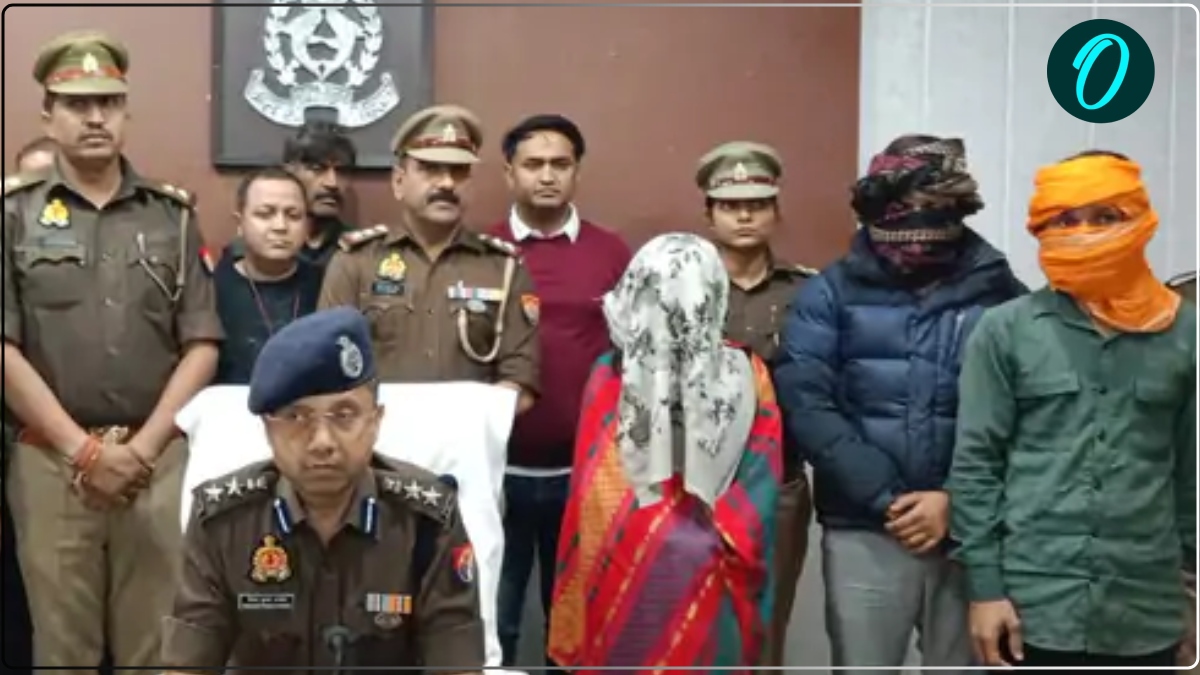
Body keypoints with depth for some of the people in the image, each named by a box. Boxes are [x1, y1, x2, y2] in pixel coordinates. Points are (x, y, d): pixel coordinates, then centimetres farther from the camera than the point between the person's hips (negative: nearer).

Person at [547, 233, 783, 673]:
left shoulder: (612, 376, -9)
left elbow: (589, 494, -4)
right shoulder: (747, 378, -7)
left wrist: (578, 595, 6)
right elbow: (761, 491, -4)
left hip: (624, 563, 0)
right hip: (706, 567, 1)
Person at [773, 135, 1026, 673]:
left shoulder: (1000, 295, 2)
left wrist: (956, 500, -14)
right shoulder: (830, 293, 2)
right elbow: (804, 404, -7)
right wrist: (885, 498, -13)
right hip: (864, 532, 0)